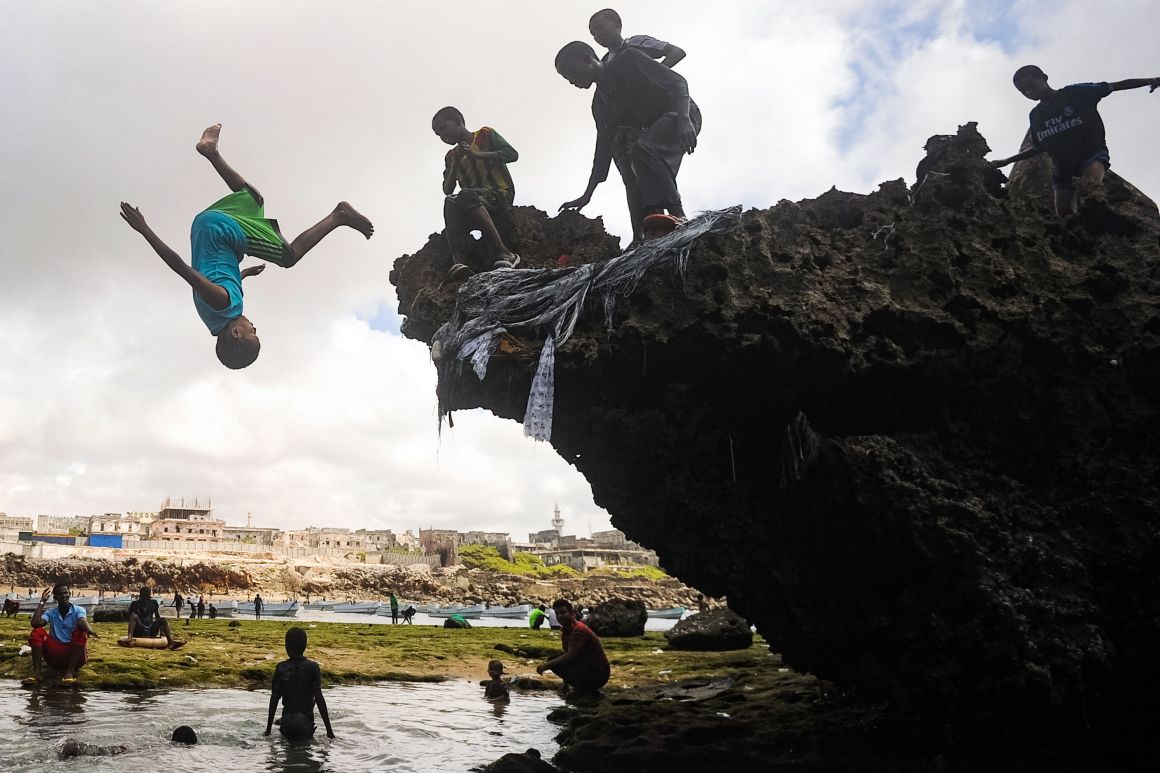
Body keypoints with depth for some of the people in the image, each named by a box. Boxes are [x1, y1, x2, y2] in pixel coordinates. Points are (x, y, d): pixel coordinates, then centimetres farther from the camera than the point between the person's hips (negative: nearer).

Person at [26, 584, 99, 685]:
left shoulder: (78, 610, 2)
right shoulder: (51, 613, 9)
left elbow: (82, 622, -22)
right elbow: (35, 624, -11)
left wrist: (88, 629, -46)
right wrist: (42, 603, -4)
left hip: (75, 655, -2)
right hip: (55, 654, 2)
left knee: (80, 631, -28)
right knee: (37, 632, -14)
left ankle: (70, 671, -36)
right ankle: (36, 672, -27)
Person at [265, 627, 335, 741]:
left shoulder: (280, 668, 1)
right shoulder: (312, 667, -5)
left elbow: (274, 699, 2)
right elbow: (319, 698, -9)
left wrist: (268, 729, 9)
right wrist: (329, 729, -6)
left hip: (286, 723, 3)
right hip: (305, 721, -2)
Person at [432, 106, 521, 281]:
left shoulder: (485, 134, 13)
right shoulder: (451, 156, 25)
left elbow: (512, 154, -2)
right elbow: (447, 190, 17)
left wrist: (477, 155, -8)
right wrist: (454, 166, 1)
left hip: (500, 194, -4)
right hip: (473, 202, 4)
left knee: (465, 195, -35)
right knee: (450, 202, -30)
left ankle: (503, 253, -43)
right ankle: (458, 261, -51)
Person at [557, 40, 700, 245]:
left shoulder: (627, 60, -8)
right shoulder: (599, 103, 12)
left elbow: (677, 82, -16)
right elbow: (603, 148, 13)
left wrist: (683, 120, -34)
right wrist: (587, 195, 7)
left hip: (681, 116, -9)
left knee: (642, 149, -34)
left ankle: (675, 215, -45)